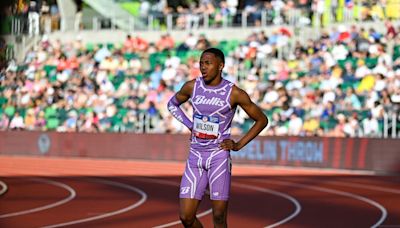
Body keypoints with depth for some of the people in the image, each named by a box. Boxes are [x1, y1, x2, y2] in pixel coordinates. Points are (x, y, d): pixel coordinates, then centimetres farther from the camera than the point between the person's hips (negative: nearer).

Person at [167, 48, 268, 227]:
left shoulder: (234, 94, -7)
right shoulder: (192, 87, 2)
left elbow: (262, 120, 3)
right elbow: (172, 104, 23)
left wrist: (239, 145, -3)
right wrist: (190, 125, 9)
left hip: (219, 155, -3)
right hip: (195, 156, 3)